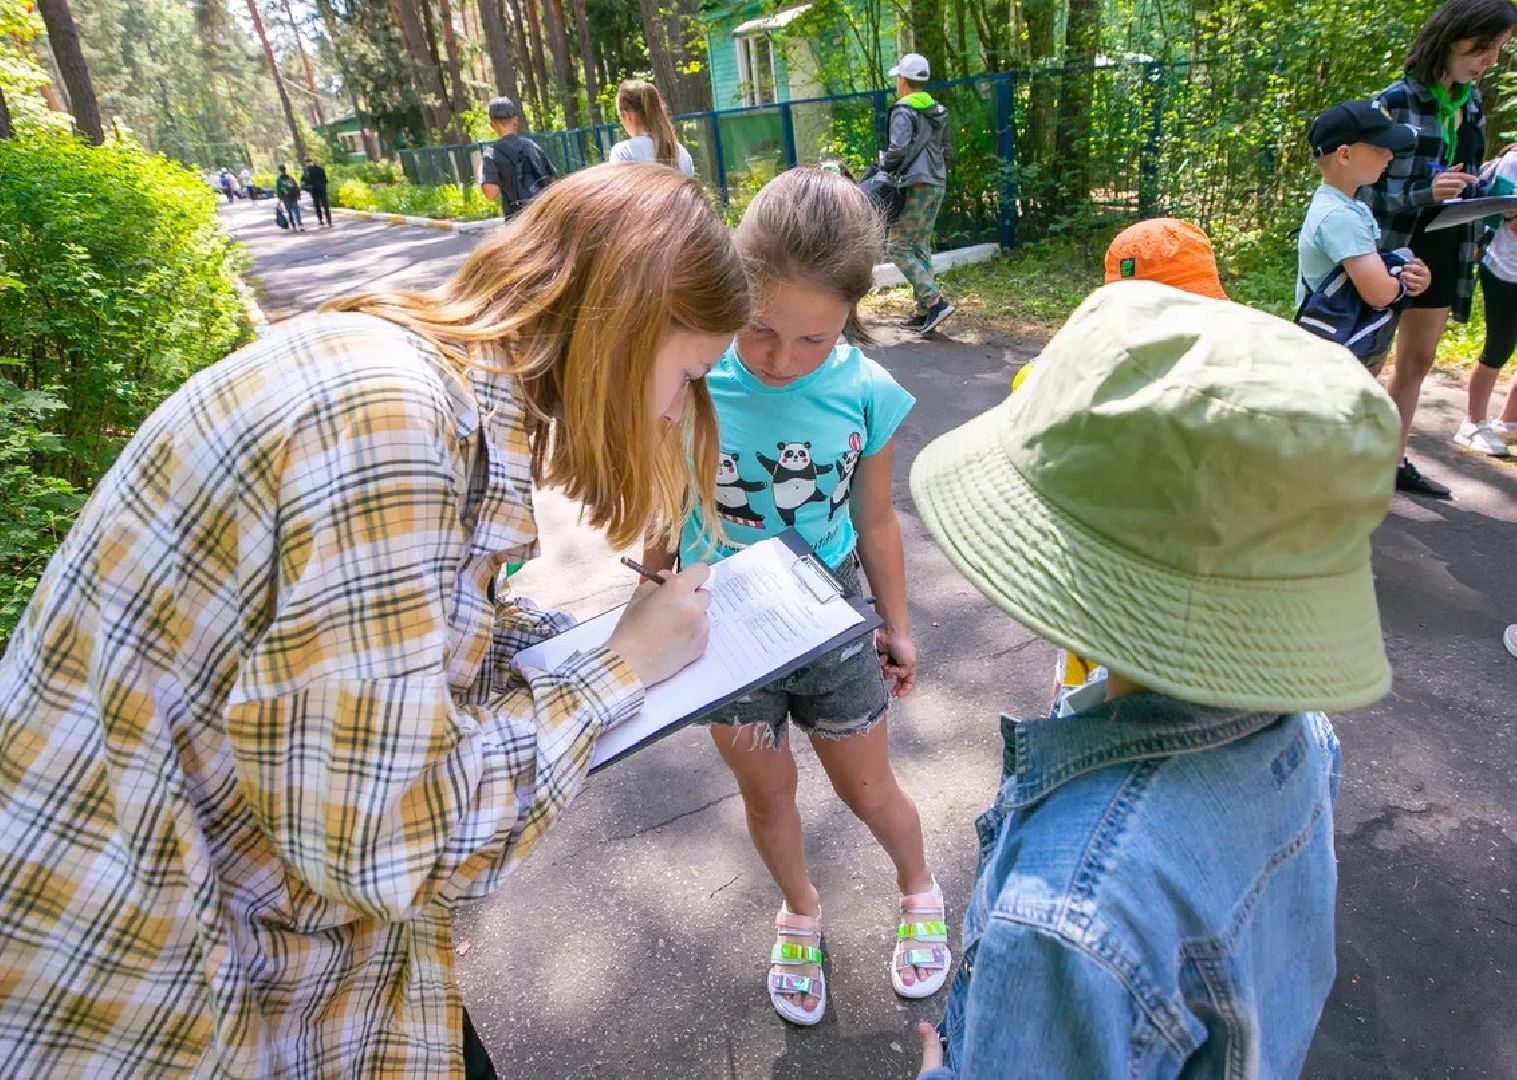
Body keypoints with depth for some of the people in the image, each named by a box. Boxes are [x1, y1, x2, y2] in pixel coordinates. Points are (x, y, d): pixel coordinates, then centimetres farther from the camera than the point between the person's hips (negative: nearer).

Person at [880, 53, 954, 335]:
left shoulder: (904, 111, -9)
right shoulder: (938, 112, 17)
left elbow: (898, 151, -19)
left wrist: (883, 161, -1)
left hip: (916, 186, -9)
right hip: (938, 184, 9)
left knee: (898, 247, -5)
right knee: (921, 246, 12)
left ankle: (936, 301, -15)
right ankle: (923, 313, 10)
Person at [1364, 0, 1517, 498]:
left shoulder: (1470, 102, 10)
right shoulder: (1395, 102, -13)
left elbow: (1466, 180, 16)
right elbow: (1368, 189, -14)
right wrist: (1426, 192, -29)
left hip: (1446, 253, 8)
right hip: (1394, 251, -8)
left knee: (1417, 363, 14)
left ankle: (1394, 462, 25)